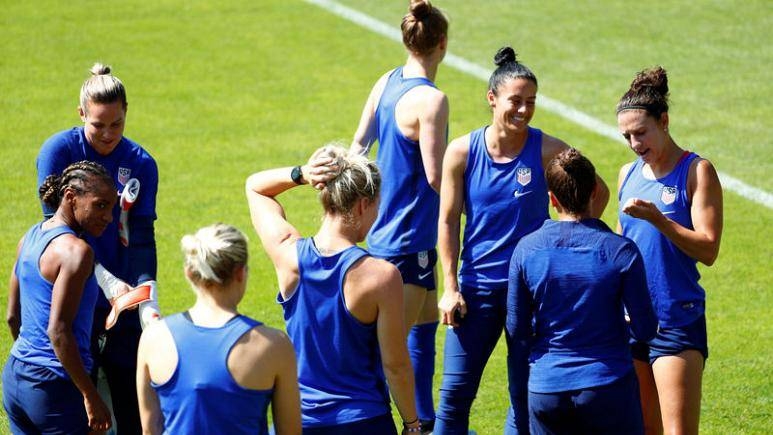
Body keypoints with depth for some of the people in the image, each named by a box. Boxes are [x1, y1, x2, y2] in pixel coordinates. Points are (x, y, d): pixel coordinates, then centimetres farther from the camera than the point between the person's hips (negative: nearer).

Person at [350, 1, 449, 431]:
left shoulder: (387, 83, 5)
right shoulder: (431, 99, -21)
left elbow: (359, 143, 9)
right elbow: (436, 177, -20)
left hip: (386, 228, 9)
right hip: (410, 237, -9)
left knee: (426, 323, 22)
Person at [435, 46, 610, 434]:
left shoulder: (546, 150, -5)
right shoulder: (462, 152, -3)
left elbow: (598, 193, 8)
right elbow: (448, 222, 2)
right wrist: (451, 287, -3)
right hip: (477, 286, 1)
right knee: (455, 392, -2)